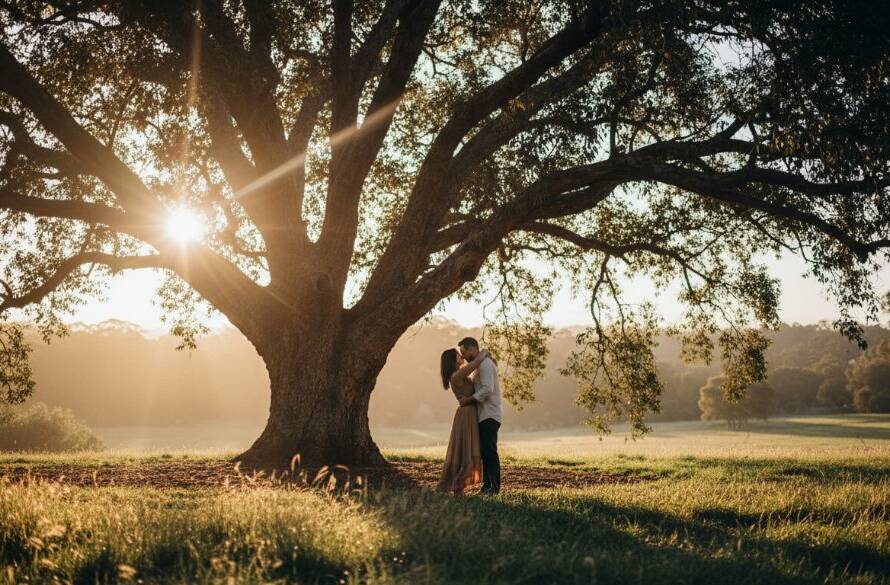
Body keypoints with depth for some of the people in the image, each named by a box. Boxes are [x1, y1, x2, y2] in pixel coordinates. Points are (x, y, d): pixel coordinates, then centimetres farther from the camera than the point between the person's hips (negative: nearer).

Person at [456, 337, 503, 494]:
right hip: (484, 416, 10)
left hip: (489, 416, -10)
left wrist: (468, 400, -17)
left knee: (489, 451, -10)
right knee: (484, 451, 10)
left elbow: (487, 389, -23)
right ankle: (487, 485, 13)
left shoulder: (485, 364, -13)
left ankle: (493, 486, -9)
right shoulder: (481, 365, 20)